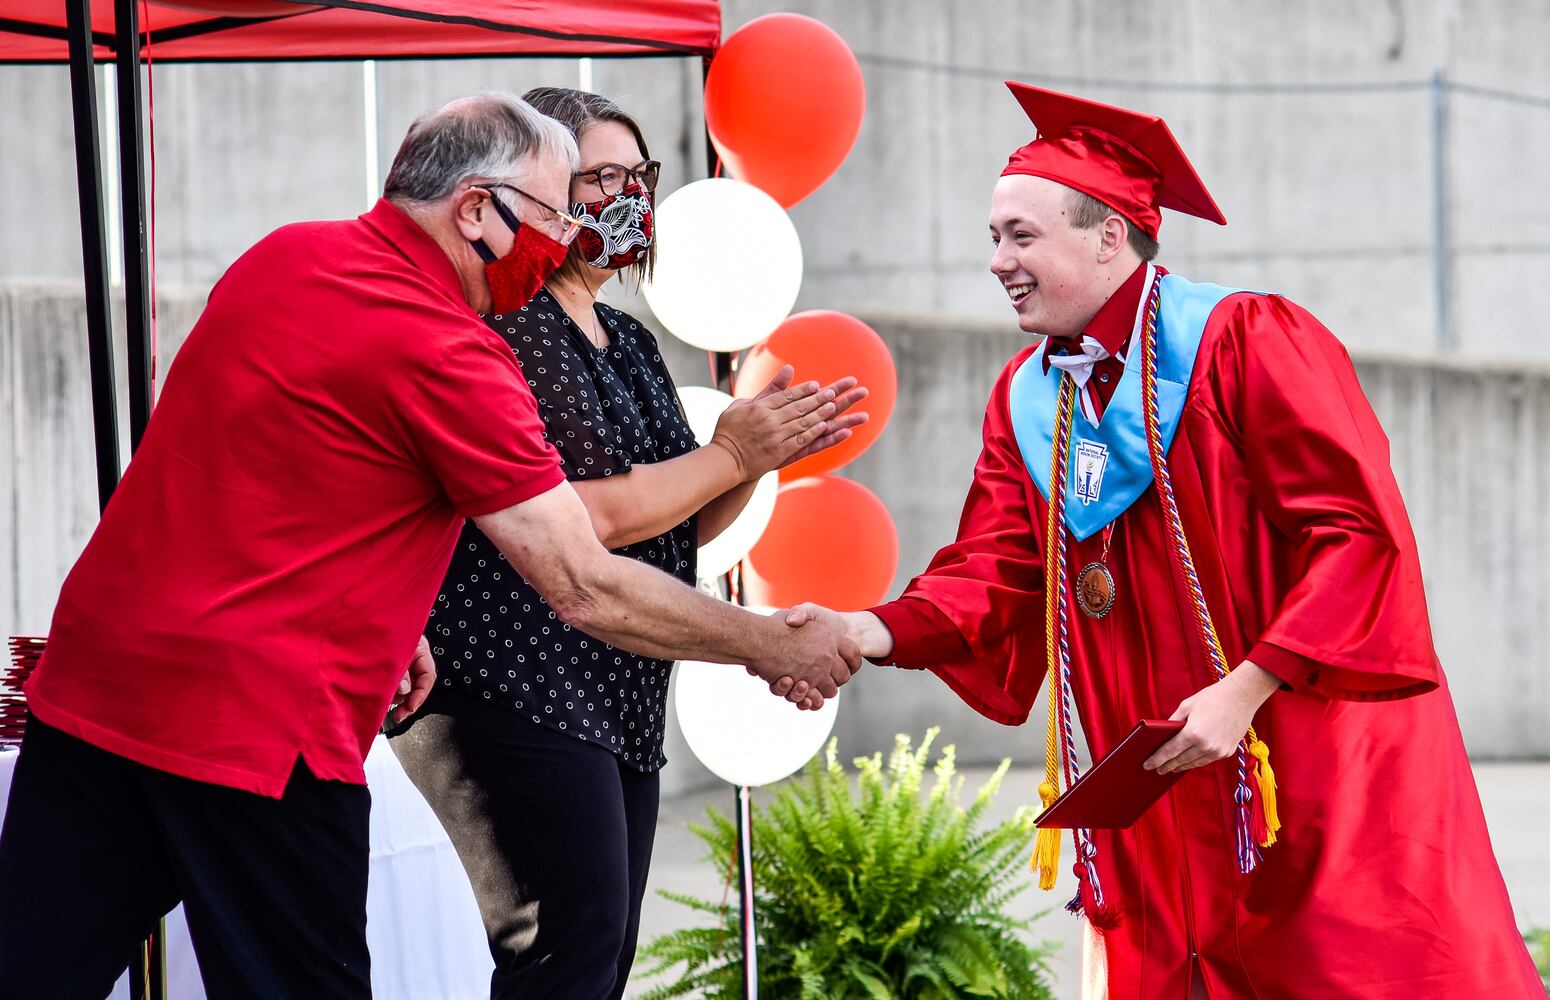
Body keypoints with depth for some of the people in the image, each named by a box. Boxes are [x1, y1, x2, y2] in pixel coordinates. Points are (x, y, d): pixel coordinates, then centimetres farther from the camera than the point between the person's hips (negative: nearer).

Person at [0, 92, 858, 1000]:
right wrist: (770, 646, -1)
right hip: (259, 735, -7)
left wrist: (378, 622, 22)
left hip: (88, 686, 8)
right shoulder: (447, 357, -14)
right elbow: (585, 589, -12)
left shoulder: (282, 257, 9)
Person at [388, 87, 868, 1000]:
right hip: (526, 678, -9)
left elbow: (688, 527, 20)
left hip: (623, 700, 9)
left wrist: (766, 452, 2)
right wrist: (729, 456, -9)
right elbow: (575, 521, -17)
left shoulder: (630, 344, 19)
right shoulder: (504, 331, -9)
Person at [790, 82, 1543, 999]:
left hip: (1311, 766, -6)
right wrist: (875, 633, -14)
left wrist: (1246, 688, -23)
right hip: (1157, 790, 6)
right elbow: (996, 572, 5)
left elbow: (1360, 529, -16)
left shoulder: (1242, 341, -11)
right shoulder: (1026, 397, 11)